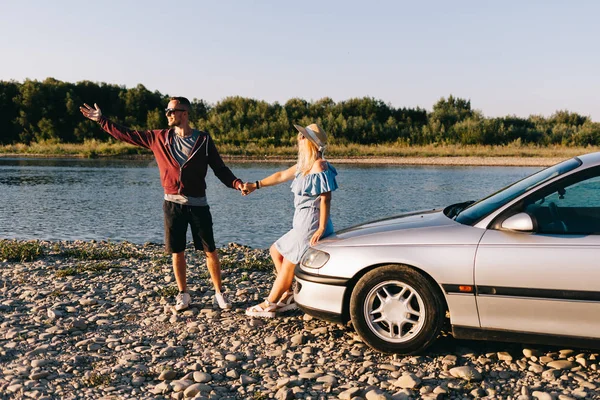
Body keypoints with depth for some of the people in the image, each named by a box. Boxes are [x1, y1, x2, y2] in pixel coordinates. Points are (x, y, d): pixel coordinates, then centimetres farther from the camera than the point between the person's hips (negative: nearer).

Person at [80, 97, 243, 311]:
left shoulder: (203, 140, -2)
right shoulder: (159, 138, 4)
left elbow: (220, 169, -1)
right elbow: (128, 134, 12)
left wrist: (237, 183, -18)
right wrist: (101, 120, 12)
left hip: (197, 204, -2)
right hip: (172, 204, 2)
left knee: (210, 251, 1)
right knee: (177, 252, 7)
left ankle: (219, 293, 13)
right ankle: (183, 295, 21)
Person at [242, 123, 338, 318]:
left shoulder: (319, 166, -17)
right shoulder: (304, 165, 13)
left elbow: (325, 199, -20)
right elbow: (282, 176, 24)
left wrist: (321, 229, -23)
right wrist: (256, 185, 26)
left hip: (310, 223, -10)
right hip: (301, 223, 10)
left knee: (288, 263, -1)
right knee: (276, 250, 20)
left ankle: (268, 305, 10)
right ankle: (288, 295, 18)